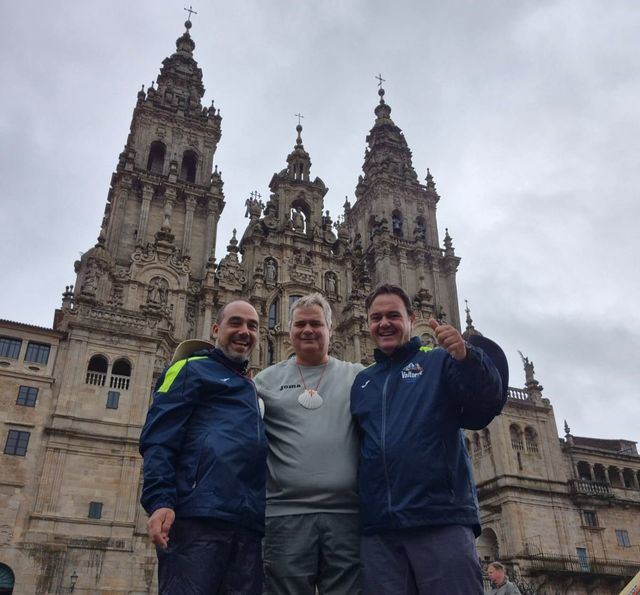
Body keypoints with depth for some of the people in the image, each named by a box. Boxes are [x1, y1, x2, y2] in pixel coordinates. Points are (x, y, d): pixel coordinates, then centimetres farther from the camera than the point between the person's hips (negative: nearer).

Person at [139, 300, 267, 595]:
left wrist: (261, 517, 16)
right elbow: (157, 438, -5)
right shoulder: (192, 369, 8)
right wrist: (160, 501, -19)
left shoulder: (252, 390, 29)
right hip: (197, 515, -6)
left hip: (249, 525, 7)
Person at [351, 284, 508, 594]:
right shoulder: (361, 381, 18)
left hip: (442, 518, -3)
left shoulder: (439, 362, 8)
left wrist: (465, 357, -26)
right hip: (378, 528, 4)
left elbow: (487, 407, -9)